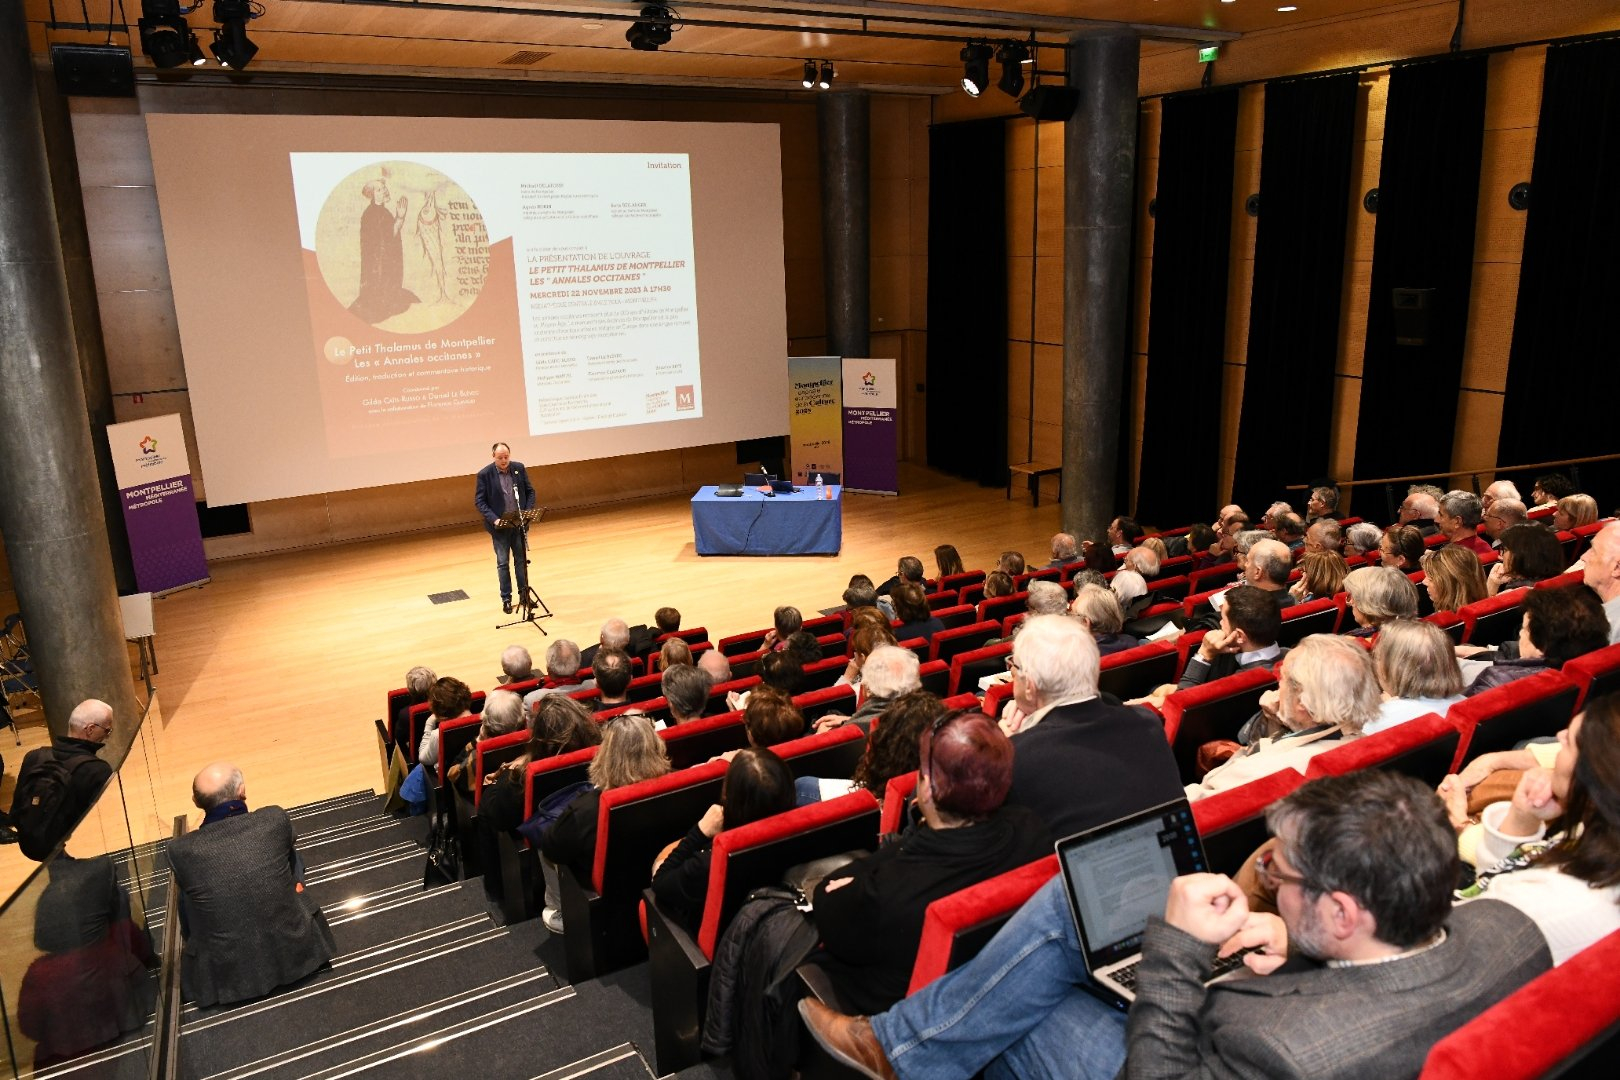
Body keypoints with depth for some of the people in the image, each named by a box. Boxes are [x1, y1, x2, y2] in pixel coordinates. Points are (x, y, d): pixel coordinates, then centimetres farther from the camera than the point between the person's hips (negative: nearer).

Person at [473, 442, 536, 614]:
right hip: (499, 526, -2)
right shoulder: (484, 474, -11)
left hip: (519, 523, 3)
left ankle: (524, 594, 24)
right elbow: (479, 501, -9)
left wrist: (528, 511, -9)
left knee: (521, 560, 12)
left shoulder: (519, 468, -2)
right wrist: (493, 519, -21)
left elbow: (530, 491, 6)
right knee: (503, 563, 6)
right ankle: (506, 599, 16)